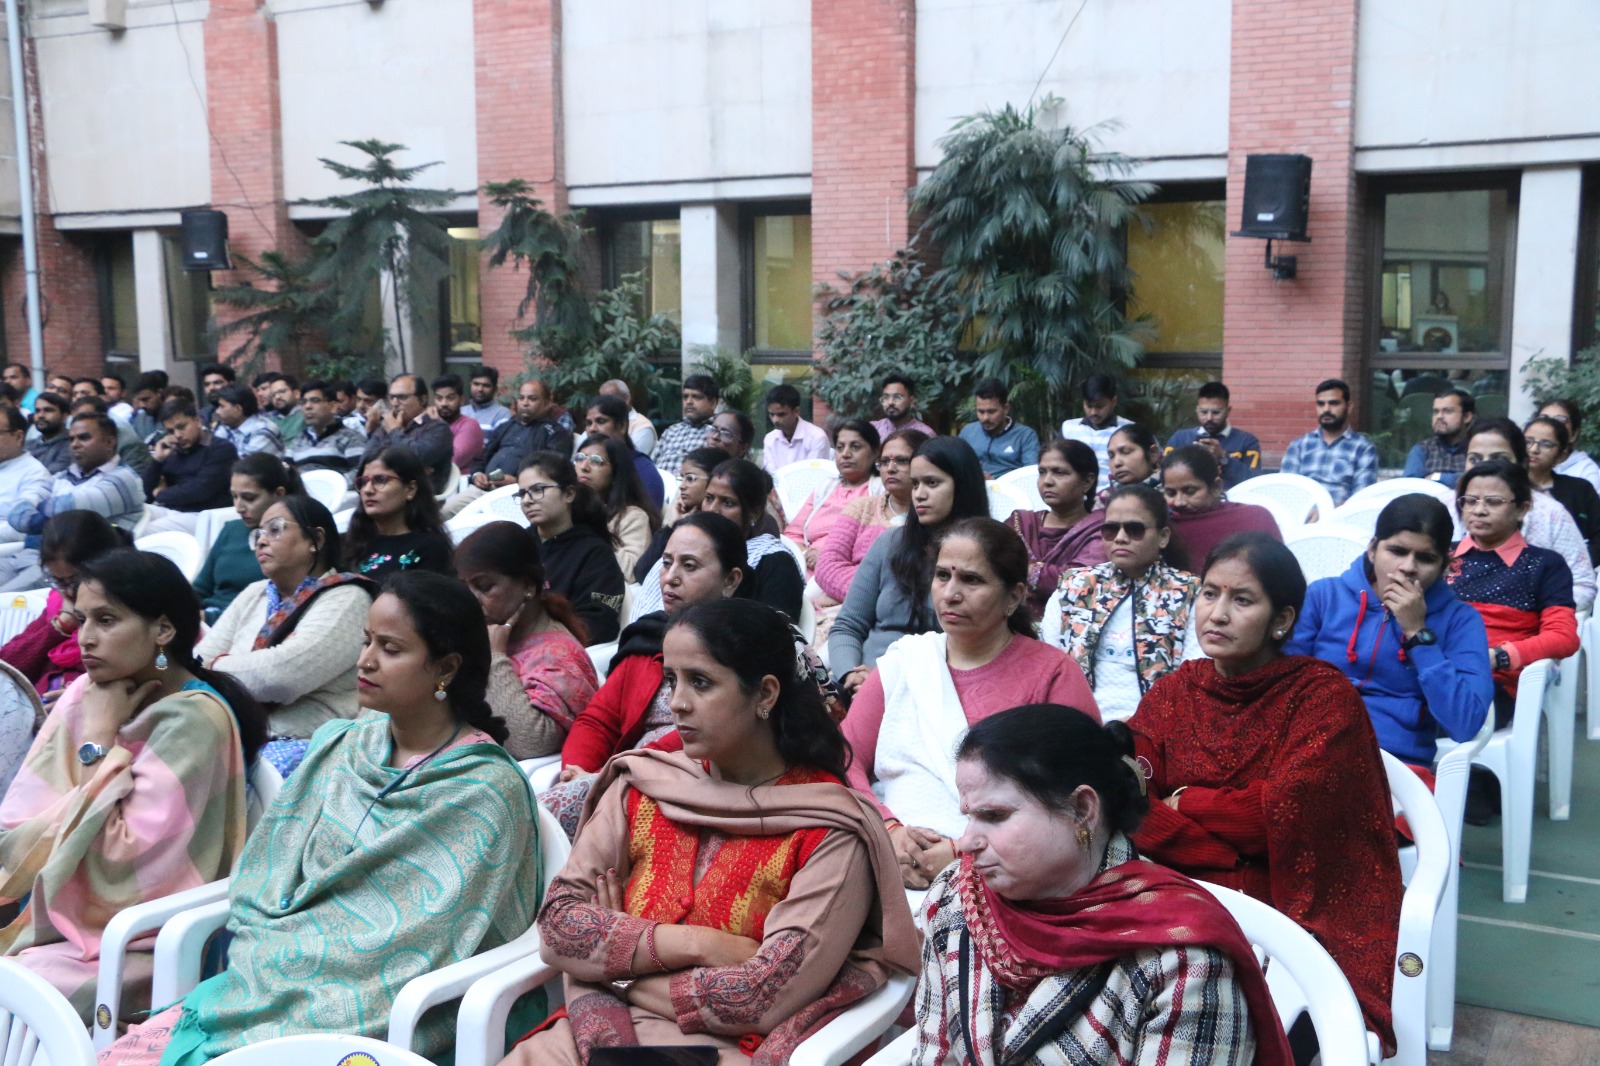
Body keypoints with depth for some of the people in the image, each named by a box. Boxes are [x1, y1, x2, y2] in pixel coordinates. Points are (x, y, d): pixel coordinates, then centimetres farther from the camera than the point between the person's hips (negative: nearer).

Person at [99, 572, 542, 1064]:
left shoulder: (487, 789, -10)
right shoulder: (337, 747, 9)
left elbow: (421, 942, -14)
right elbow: (265, 881, 9)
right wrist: (264, 960, -9)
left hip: (374, 1015, -6)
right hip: (277, 978, 6)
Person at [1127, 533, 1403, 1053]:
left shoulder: (1324, 694, -5)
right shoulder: (1174, 692, 7)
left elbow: (1284, 810, -16)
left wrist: (1184, 804, -4)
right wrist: (1239, 854, -14)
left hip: (1301, 907, -3)